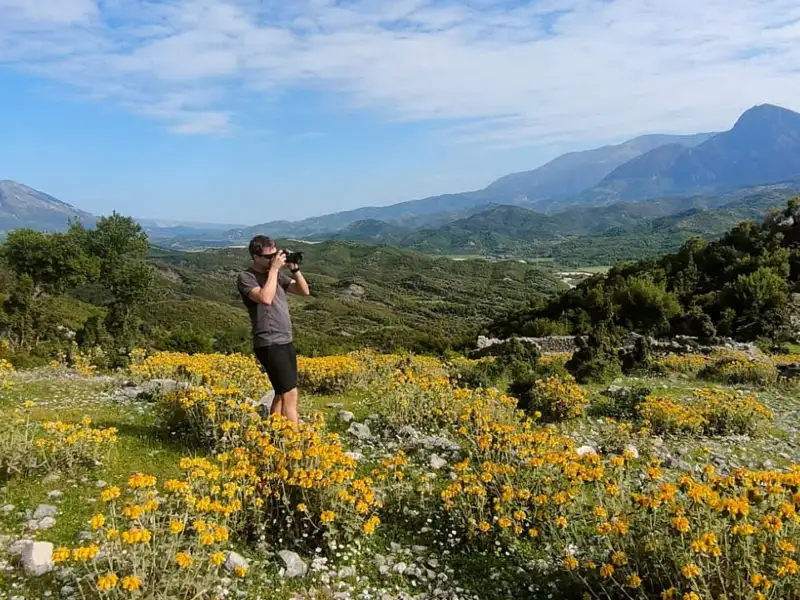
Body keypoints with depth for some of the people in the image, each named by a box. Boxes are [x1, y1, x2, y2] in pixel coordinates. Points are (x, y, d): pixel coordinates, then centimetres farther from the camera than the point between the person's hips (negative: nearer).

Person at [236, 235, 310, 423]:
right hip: (270, 344, -8)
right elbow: (266, 298, -25)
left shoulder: (277, 274, 12)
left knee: (281, 394, 12)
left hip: (286, 341, 8)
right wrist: (274, 269, -17)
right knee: (290, 394, -10)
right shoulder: (246, 277, -8)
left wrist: (295, 269, -2)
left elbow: (304, 291, 12)